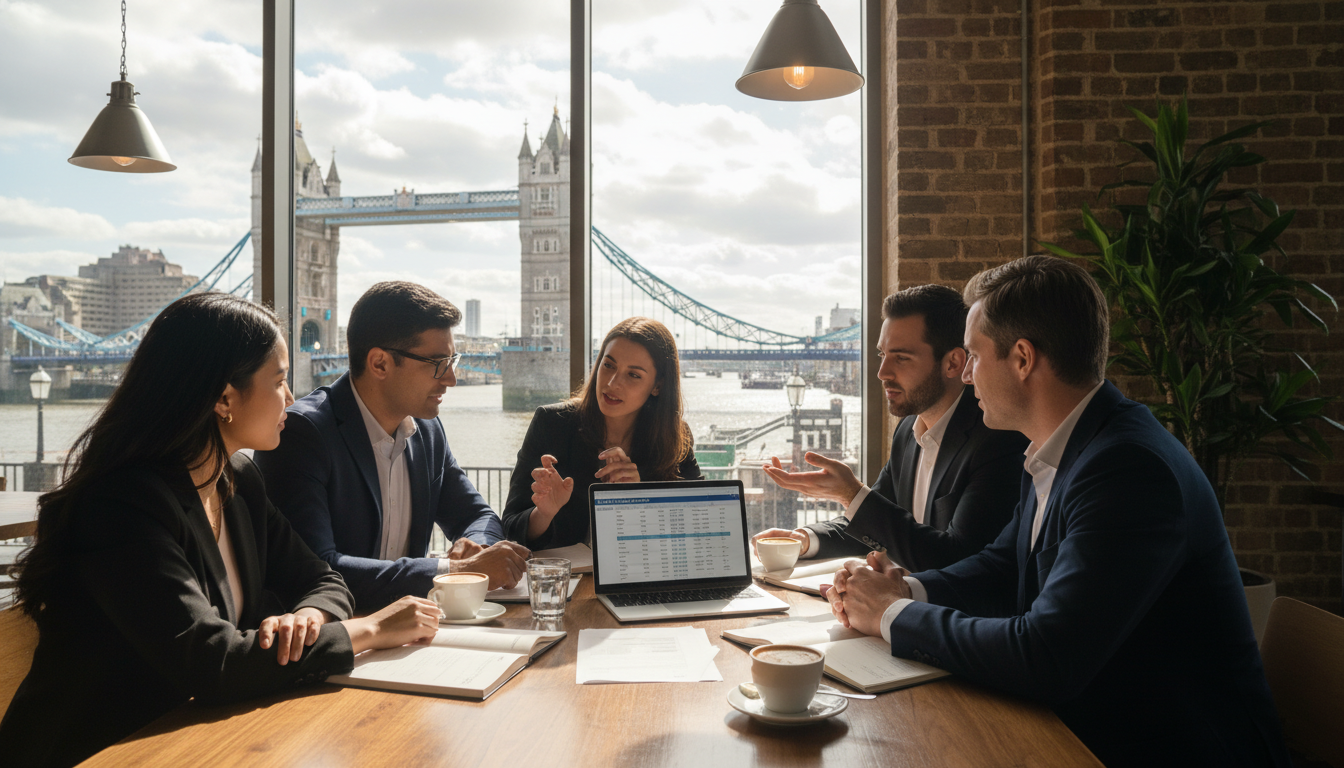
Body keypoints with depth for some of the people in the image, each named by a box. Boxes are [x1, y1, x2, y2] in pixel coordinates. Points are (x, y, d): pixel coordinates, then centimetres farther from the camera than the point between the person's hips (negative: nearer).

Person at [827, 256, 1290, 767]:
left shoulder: (1129, 467, -26)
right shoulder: (1054, 454, 3)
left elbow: (1045, 659, -31)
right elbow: (1003, 566, 13)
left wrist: (894, 615, -18)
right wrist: (908, 590, -6)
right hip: (1088, 726, 7)